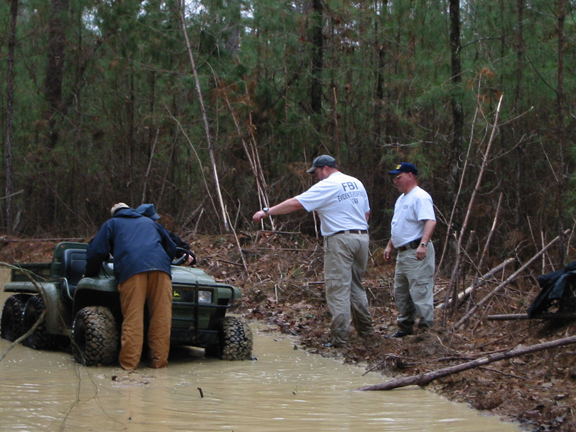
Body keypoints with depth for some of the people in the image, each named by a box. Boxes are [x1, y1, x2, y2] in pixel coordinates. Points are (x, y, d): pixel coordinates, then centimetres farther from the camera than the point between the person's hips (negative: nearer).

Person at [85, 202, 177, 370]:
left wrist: (90, 274, 31)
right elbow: (171, 248, 43)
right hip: (160, 268, 3)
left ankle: (129, 361, -13)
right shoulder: (149, 222, 38)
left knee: (132, 318, -7)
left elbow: (96, 251, 18)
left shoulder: (111, 224, 28)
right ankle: (159, 360, -3)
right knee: (161, 316, 1)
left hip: (131, 268, -2)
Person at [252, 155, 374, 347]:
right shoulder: (356, 183, 15)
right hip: (362, 236, 8)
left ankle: (340, 337, -7)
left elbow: (296, 203, -12)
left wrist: (266, 212, -8)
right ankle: (365, 328, 24)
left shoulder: (326, 186, -9)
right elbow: (366, 212, 20)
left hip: (340, 239, -8)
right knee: (356, 285, 19)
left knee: (338, 289, -5)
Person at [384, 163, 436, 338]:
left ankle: (426, 328, -6)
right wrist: (390, 246, 24)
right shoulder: (401, 199, 20)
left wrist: (423, 244, -37)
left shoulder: (420, 197, -13)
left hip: (417, 253, -11)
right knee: (400, 293, 16)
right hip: (402, 253, 11)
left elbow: (430, 222, -26)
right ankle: (405, 327, 26)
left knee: (420, 293, -10)